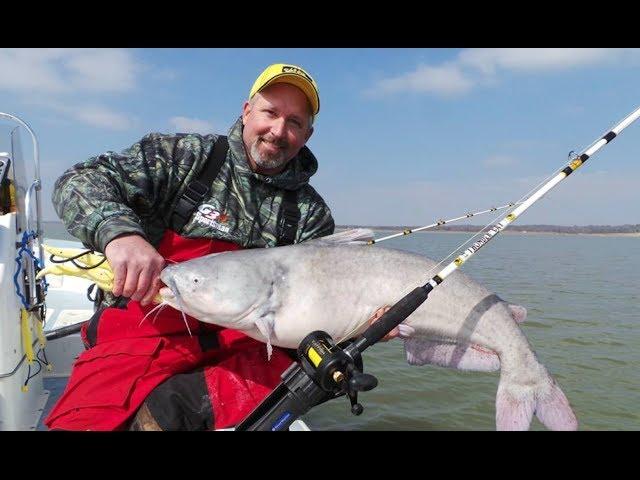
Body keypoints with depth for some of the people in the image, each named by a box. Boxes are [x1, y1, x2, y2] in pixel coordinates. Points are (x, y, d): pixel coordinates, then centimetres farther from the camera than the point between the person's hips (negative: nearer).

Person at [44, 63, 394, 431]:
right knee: (87, 417, -24)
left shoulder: (311, 212, 8)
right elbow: (79, 181, -5)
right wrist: (118, 231, -26)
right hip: (147, 333, -1)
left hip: (243, 347, 2)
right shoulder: (189, 156, 2)